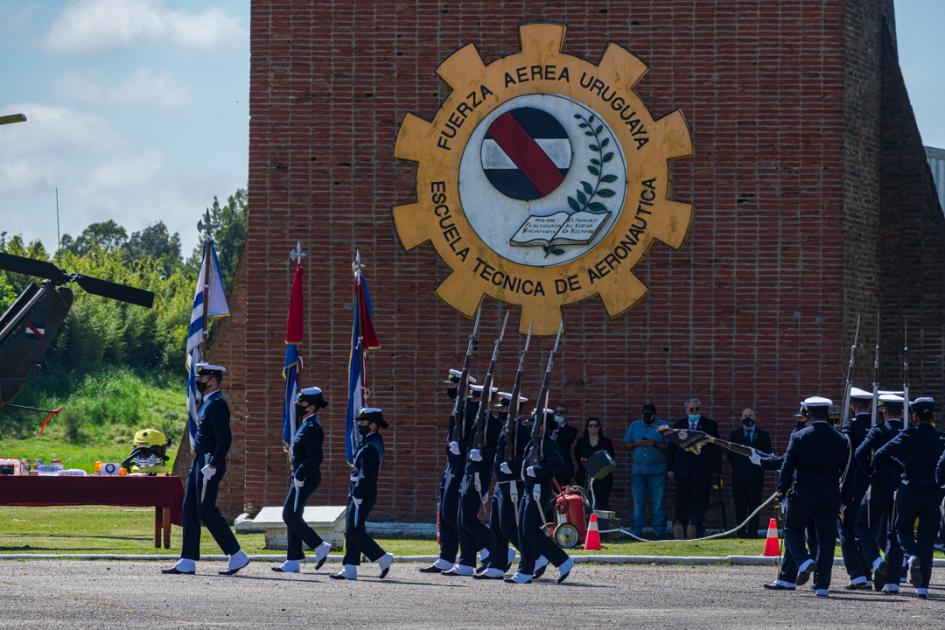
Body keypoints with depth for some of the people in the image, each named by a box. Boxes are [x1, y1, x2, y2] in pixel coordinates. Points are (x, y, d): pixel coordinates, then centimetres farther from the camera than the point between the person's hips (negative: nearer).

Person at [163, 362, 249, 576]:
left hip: (210, 464, -10)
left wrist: (211, 466, -25)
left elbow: (225, 439, -23)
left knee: (206, 511, -8)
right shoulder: (207, 403, 16)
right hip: (199, 462, 10)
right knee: (189, 510, 7)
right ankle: (187, 562, 7)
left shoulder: (217, 404, -15)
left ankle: (237, 556, -1)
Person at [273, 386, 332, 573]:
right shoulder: (307, 424, 14)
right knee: (292, 517, 9)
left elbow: (316, 457, -24)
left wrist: (300, 475, -22)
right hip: (300, 477, 10)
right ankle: (293, 561, 10)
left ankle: (320, 546, -2)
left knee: (291, 516, -9)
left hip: (305, 479, -10)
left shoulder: (312, 427, -17)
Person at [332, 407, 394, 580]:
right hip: (358, 493, 10)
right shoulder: (373, 442, 13)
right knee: (351, 531, 10)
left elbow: (367, 475, -23)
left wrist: (357, 495, -21)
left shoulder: (370, 447, -19)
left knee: (355, 531, -7)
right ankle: (349, 569, 10)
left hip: (362, 495, -10)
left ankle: (383, 558, -3)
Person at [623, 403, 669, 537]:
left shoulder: (663, 426, 3)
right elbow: (627, 445, 11)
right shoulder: (634, 426, 12)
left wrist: (654, 444, -18)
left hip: (658, 470, -2)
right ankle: (636, 531, 5)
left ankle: (659, 531, 2)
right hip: (638, 470, 2)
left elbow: (668, 447, -3)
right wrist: (638, 444, -8)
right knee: (638, 502, 2)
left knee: (658, 502, -2)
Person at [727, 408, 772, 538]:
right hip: (739, 477, 1)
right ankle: (741, 533, 5)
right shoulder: (734, 434, 11)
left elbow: (768, 454, 10)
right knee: (740, 507, 1)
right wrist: (737, 467, 8)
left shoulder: (763, 435, 8)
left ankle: (752, 532, -3)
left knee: (754, 506, -4)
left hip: (755, 476, -1)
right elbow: (730, 454, 13)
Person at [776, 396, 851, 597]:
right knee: (826, 538, 8)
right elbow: (846, 470, 8)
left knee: (792, 530, 16)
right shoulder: (841, 440, 2)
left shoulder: (799, 437, -6)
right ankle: (822, 585, 6)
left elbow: (788, 465, -8)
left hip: (802, 493, -2)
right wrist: (846, 500, 18)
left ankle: (804, 561, -10)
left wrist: (782, 491, -1)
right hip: (831, 496, 2)